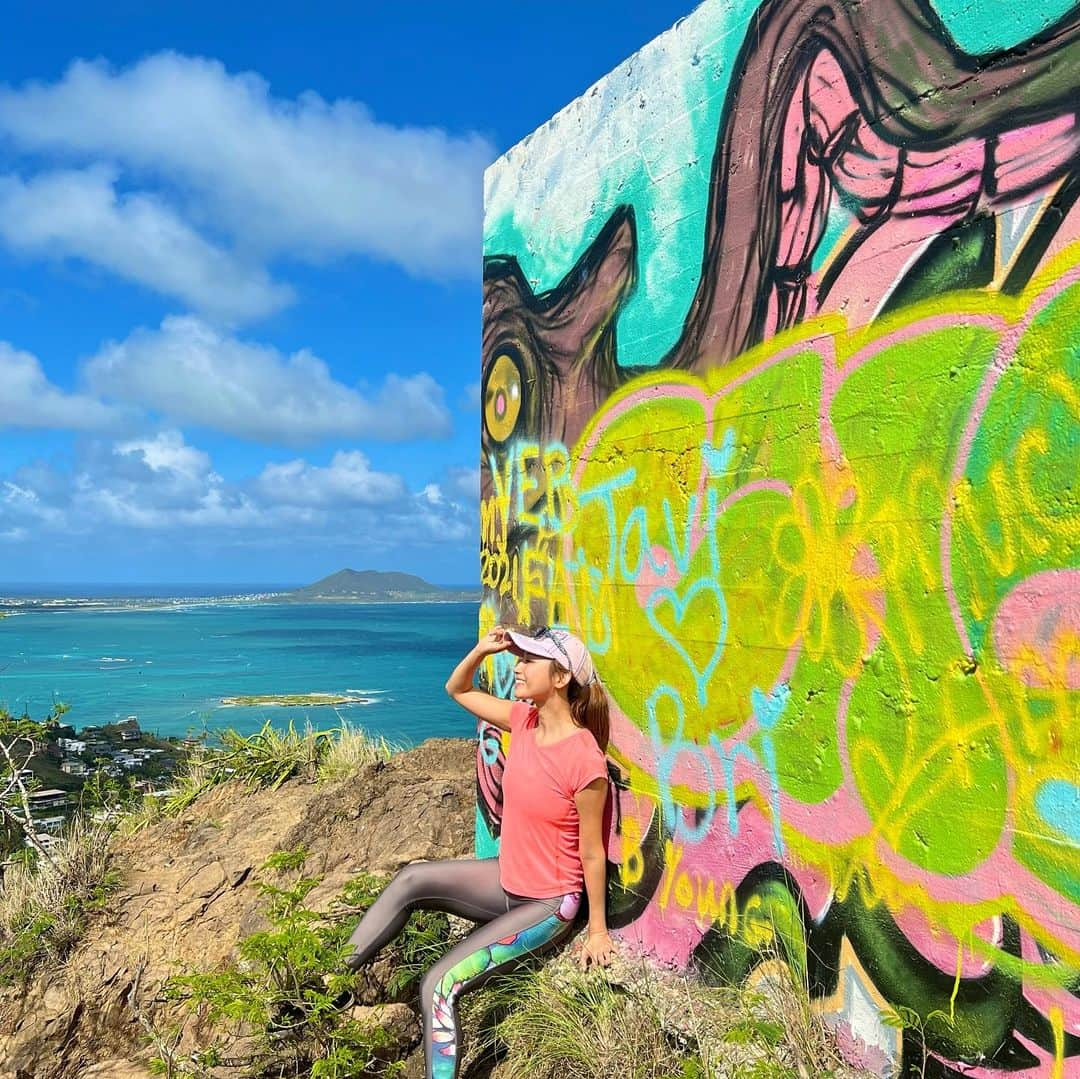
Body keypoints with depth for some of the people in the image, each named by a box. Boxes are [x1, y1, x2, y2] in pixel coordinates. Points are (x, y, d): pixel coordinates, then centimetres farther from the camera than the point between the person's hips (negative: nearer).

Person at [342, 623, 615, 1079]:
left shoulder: (585, 761, -27)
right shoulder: (524, 719, -6)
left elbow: (592, 853, -17)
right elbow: (457, 690, 6)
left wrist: (598, 930, -7)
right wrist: (481, 649, -12)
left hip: (546, 905, -7)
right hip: (506, 880, 8)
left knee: (437, 986, -15)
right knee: (412, 878, -6)